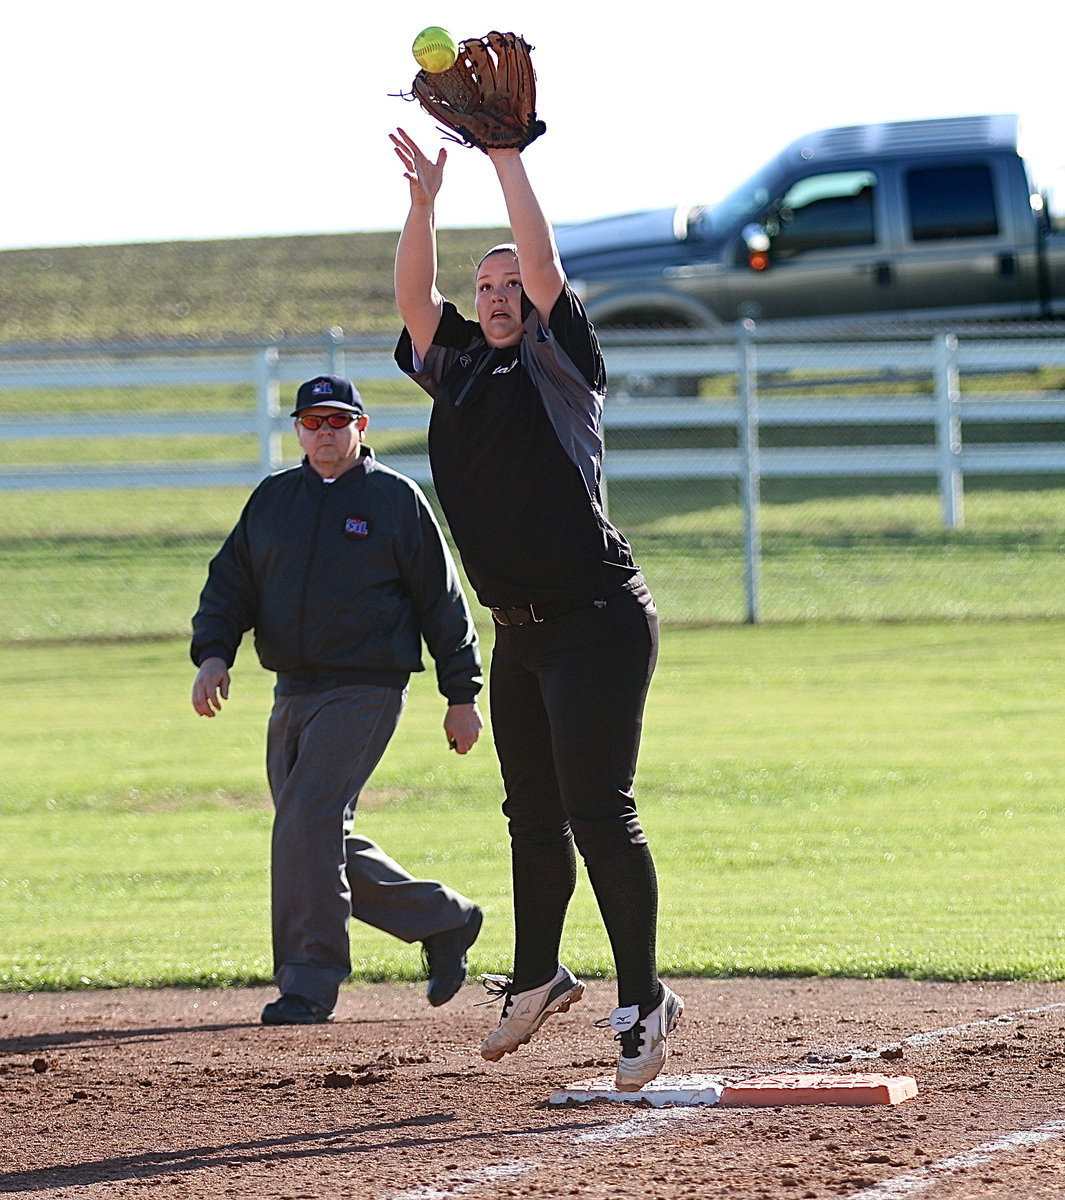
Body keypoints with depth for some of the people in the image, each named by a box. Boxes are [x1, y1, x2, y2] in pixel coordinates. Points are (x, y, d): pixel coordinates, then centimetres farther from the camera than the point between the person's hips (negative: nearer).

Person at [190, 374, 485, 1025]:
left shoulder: (396, 499, 0)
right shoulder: (273, 499, 13)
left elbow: (442, 599, 1)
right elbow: (231, 581, 12)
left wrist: (463, 694, -1)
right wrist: (213, 653, -6)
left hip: (366, 690, -6)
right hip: (293, 694, 6)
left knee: (308, 823, -18)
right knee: (320, 843, 7)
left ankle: (309, 983, -14)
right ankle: (444, 918, 22)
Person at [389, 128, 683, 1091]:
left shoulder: (560, 367, -3)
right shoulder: (458, 370, 14)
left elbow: (544, 264, -14)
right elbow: (413, 297, 4)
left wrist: (507, 156, -14)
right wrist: (424, 199, -7)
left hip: (596, 620, -7)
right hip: (519, 631, 7)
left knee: (598, 814, -11)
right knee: (533, 814, 16)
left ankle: (643, 1000, -7)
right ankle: (538, 979, 30)